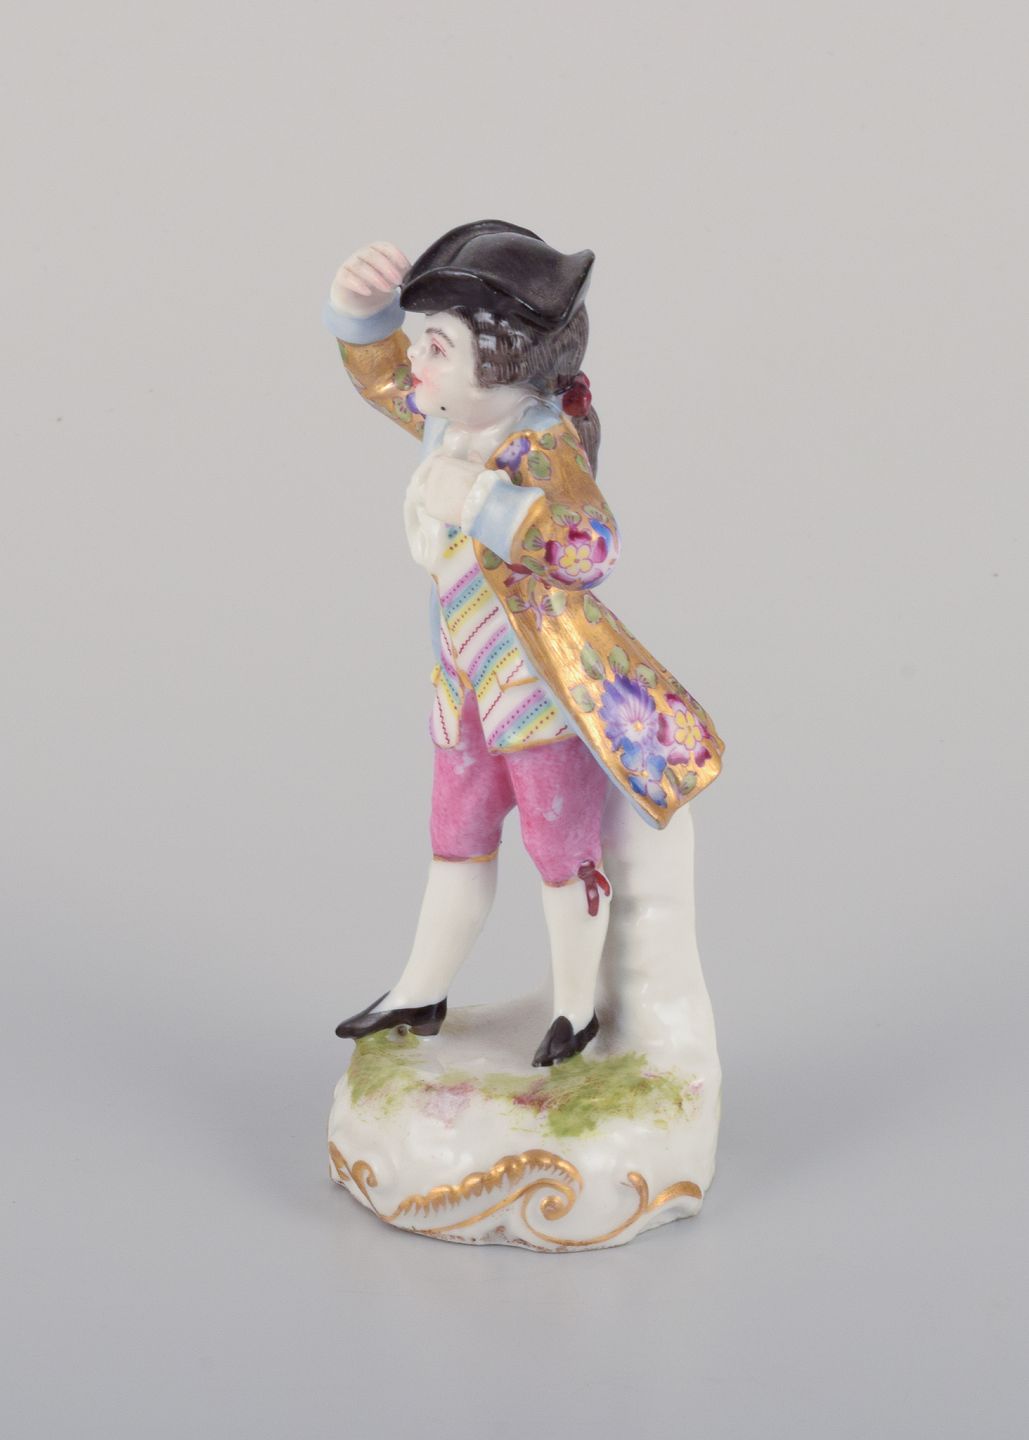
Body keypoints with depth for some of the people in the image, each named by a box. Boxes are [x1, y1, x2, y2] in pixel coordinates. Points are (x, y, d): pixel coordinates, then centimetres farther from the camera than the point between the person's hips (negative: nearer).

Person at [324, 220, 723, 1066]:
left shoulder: (543, 442, -26)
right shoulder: (458, 416, 0)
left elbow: (590, 544, -42)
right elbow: (379, 371, 13)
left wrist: (476, 500, -44)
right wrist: (363, 301, -8)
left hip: (549, 684, -8)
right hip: (470, 686, 8)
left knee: (561, 849, 9)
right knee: (457, 839, 21)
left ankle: (576, 1008, 31)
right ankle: (422, 997, 37)